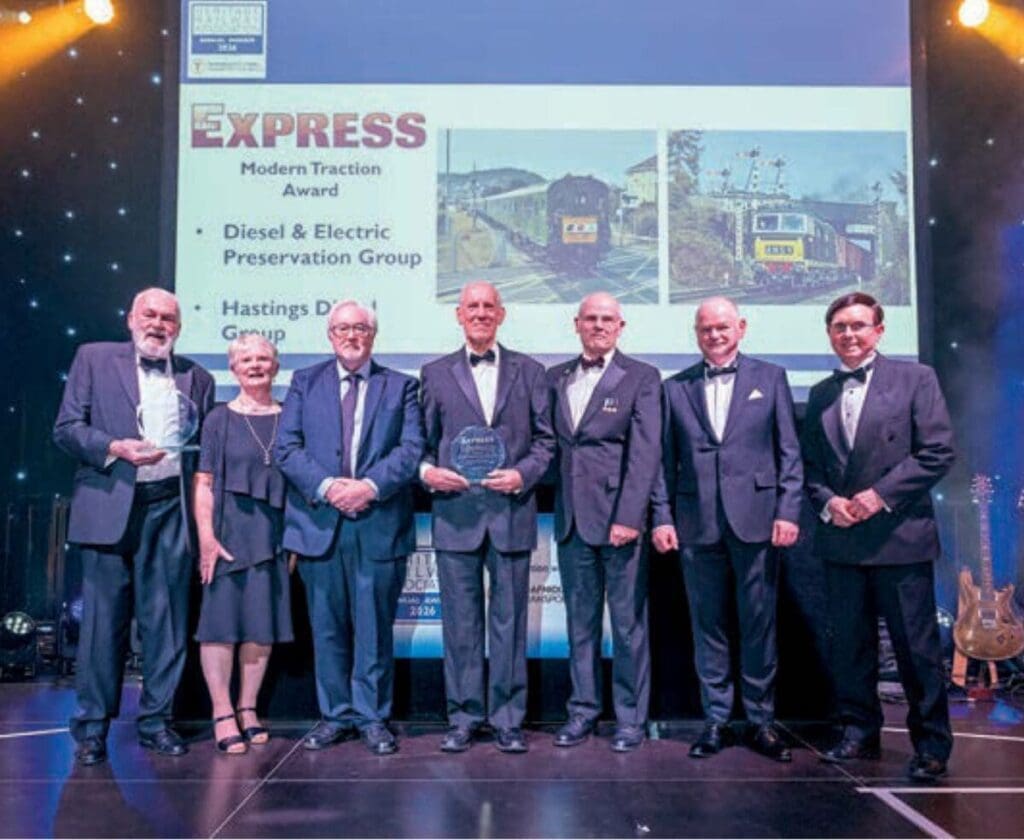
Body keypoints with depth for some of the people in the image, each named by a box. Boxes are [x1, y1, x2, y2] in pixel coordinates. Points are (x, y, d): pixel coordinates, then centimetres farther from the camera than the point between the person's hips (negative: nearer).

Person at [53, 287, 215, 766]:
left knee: (166, 618, 4)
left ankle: (156, 721, 16)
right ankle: (92, 727, 13)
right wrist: (116, 448, -15)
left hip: (171, 508, 2)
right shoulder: (94, 359, 8)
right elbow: (66, 429, 3)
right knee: (103, 618, 1)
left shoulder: (197, 378, 14)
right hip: (110, 506, -2)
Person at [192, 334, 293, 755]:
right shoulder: (220, 419, 3)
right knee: (221, 618, -2)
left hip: (273, 533, 3)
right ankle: (222, 713, 8)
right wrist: (206, 537, -12)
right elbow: (203, 484, -2)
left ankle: (248, 708, 19)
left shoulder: (289, 419, 9)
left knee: (264, 620, 6)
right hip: (228, 530, -2)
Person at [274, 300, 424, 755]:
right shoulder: (304, 382, 11)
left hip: (380, 524, -1)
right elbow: (286, 447, 2)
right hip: (319, 523, 1)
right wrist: (325, 486, -13)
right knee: (327, 627, 9)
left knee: (375, 627, 5)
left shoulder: (401, 386, 8)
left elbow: (411, 448, -2)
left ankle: (373, 716, 18)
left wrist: (371, 486, -16)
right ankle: (335, 714, 22)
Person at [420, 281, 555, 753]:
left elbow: (545, 439, 8)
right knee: (460, 621, 6)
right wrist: (427, 471, -10)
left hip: (511, 512, 0)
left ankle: (508, 719, 17)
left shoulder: (528, 371, 9)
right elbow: (423, 442, 10)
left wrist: (523, 475, -9)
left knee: (509, 620, 5)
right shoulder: (435, 374, 10)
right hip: (456, 513, 0)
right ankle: (463, 718, 18)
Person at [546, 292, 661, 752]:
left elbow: (645, 452, -8)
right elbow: (550, 443, 14)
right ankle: (583, 709, 24)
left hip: (619, 517, -4)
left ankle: (630, 716, 16)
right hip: (571, 520, 4)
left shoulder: (641, 377, -1)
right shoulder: (556, 378, 13)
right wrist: (554, 507, 3)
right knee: (580, 622, 12)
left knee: (629, 623, 3)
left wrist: (628, 516, -15)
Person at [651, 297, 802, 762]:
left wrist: (788, 511, -5)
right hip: (698, 524, 1)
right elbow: (666, 460, 9)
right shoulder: (676, 387, 11)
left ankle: (760, 720, 19)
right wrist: (662, 517, 1)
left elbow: (790, 452, 4)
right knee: (708, 626, 8)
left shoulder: (770, 378, 8)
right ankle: (715, 720, 19)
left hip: (756, 520, -1)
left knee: (759, 624, 5)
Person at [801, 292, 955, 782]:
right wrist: (827, 501, -6)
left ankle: (931, 744, 15)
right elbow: (811, 465, 14)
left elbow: (938, 452, -7)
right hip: (841, 540, 4)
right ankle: (859, 732, 24)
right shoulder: (820, 395, 13)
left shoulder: (914, 378, 0)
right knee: (850, 644, 11)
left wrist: (881, 495, -13)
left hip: (900, 535, -4)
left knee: (916, 646, 2)